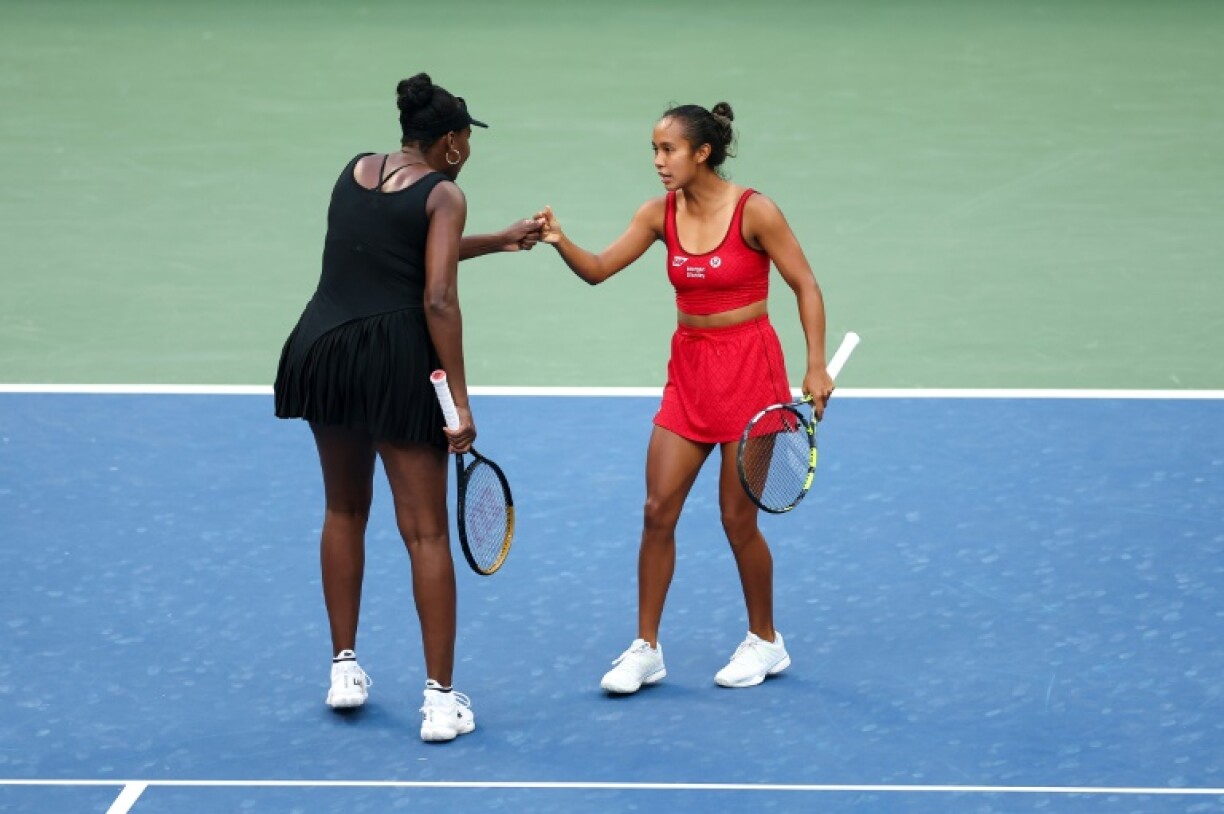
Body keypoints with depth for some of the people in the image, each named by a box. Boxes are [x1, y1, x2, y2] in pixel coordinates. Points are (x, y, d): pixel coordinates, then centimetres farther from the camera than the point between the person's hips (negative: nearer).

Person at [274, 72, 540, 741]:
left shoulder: (355, 171, 14)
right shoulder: (443, 195, -4)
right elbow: (438, 301, -13)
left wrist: (497, 241, 31)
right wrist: (460, 402, -12)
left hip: (322, 351, 6)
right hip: (397, 360, -6)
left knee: (345, 511, 23)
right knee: (426, 532, 0)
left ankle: (344, 668, 26)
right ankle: (440, 700, 0)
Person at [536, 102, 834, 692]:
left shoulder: (753, 211, -14)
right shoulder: (661, 213, 0)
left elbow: (805, 287, -8)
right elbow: (598, 270, -3)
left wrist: (816, 367, -14)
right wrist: (561, 243, -23)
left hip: (748, 369, -5)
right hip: (688, 370, 5)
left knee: (738, 519, 1)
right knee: (658, 511, 1)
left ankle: (765, 642, 21)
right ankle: (646, 649, 10)